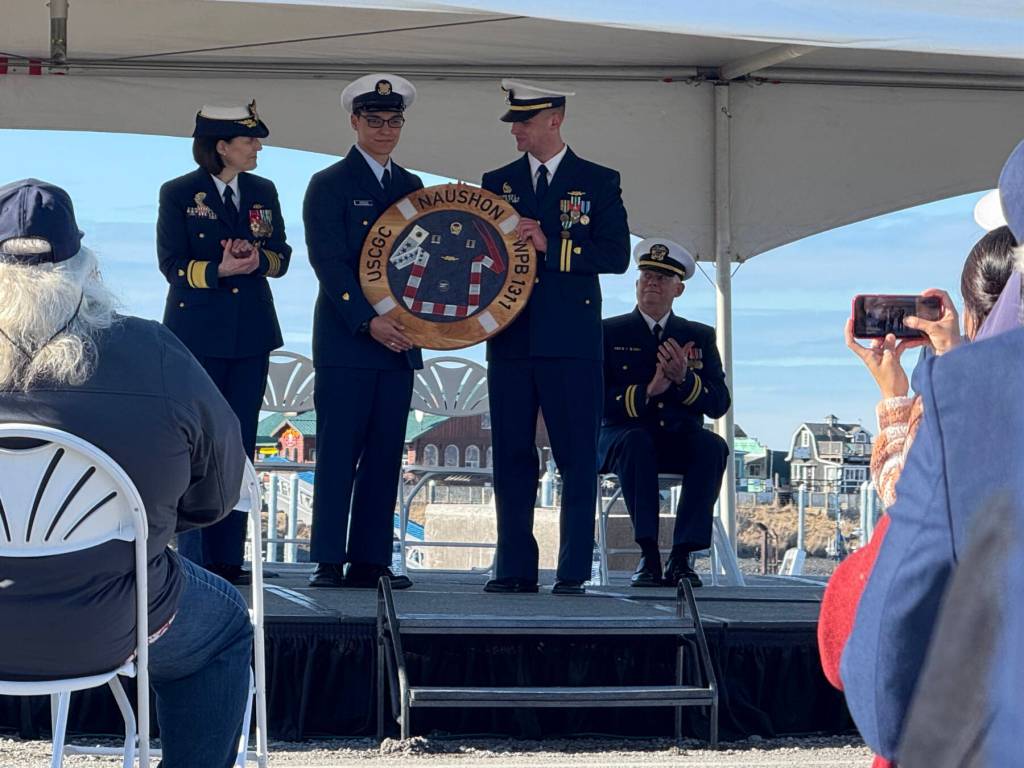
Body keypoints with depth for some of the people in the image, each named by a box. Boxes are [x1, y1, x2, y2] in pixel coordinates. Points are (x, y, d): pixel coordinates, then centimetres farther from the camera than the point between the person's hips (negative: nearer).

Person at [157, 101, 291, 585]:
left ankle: (229, 556, 8)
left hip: (251, 332, 5)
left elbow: (281, 255, 10)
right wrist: (219, 271, -21)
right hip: (198, 332, -5)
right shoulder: (179, 195, -3)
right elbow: (172, 264, -6)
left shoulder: (263, 192, 10)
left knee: (241, 445, 4)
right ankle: (194, 559, 0)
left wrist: (258, 259, -12)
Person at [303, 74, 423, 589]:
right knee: (338, 451, -6)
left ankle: (370, 561, 7)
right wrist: (368, 321, -19)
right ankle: (328, 562, -4)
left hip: (398, 338, 5)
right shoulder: (329, 185, -1)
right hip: (345, 339, -5)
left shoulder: (411, 187, 17)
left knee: (385, 453, 4)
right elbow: (329, 263, -9)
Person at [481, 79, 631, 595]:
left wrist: (550, 247, -12)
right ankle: (514, 568, 8)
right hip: (510, 339, 3)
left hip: (571, 341, -3)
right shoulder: (496, 183, 15)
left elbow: (616, 256, -5)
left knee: (577, 458, -3)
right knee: (511, 457, 3)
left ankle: (573, 571, -1)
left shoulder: (599, 183, 5)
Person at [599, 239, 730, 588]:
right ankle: (648, 554, -38)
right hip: (624, 435, -2)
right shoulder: (610, 332, 6)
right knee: (636, 441, -38)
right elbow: (598, 401, -6)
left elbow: (719, 404, 2)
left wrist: (684, 379, -17)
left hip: (679, 441, 2)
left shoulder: (699, 336, 13)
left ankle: (682, 556, -33)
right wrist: (647, 392, -20)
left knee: (712, 447, -32)